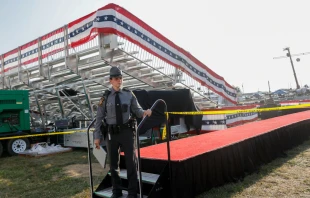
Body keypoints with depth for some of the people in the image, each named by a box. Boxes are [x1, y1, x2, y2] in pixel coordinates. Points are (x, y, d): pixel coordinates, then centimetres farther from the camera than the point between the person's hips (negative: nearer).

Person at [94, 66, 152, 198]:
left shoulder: (129, 95, 0)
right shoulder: (105, 97, -2)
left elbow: (137, 110, 3)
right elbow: (99, 118, -1)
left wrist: (144, 112, -20)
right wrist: (97, 137, -2)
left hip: (126, 132, 0)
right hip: (111, 133, 0)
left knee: (131, 161, 5)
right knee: (113, 163, 13)